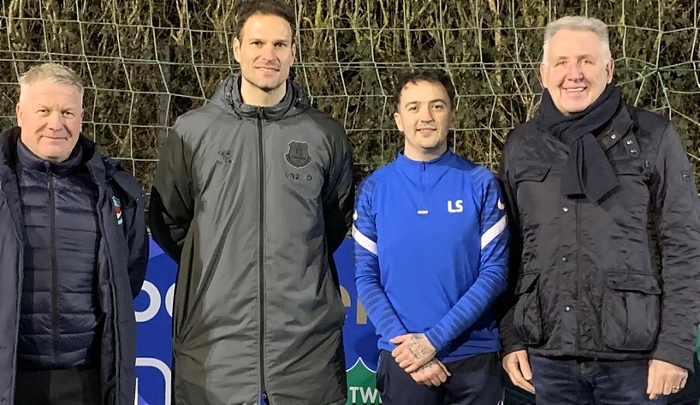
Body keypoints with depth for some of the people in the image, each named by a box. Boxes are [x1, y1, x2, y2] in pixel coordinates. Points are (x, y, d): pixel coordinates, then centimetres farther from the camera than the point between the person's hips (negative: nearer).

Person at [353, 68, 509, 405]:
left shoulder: (481, 183, -2)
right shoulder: (375, 189, 1)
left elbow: (495, 271, -7)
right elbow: (366, 277, -1)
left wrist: (435, 338, -14)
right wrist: (403, 340, -14)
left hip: (475, 356, 0)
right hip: (403, 358, 0)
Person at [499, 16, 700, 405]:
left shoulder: (653, 138, -1)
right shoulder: (521, 147, 8)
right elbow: (508, 252, 11)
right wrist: (510, 339, 5)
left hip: (633, 355, -2)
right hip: (547, 357, 3)